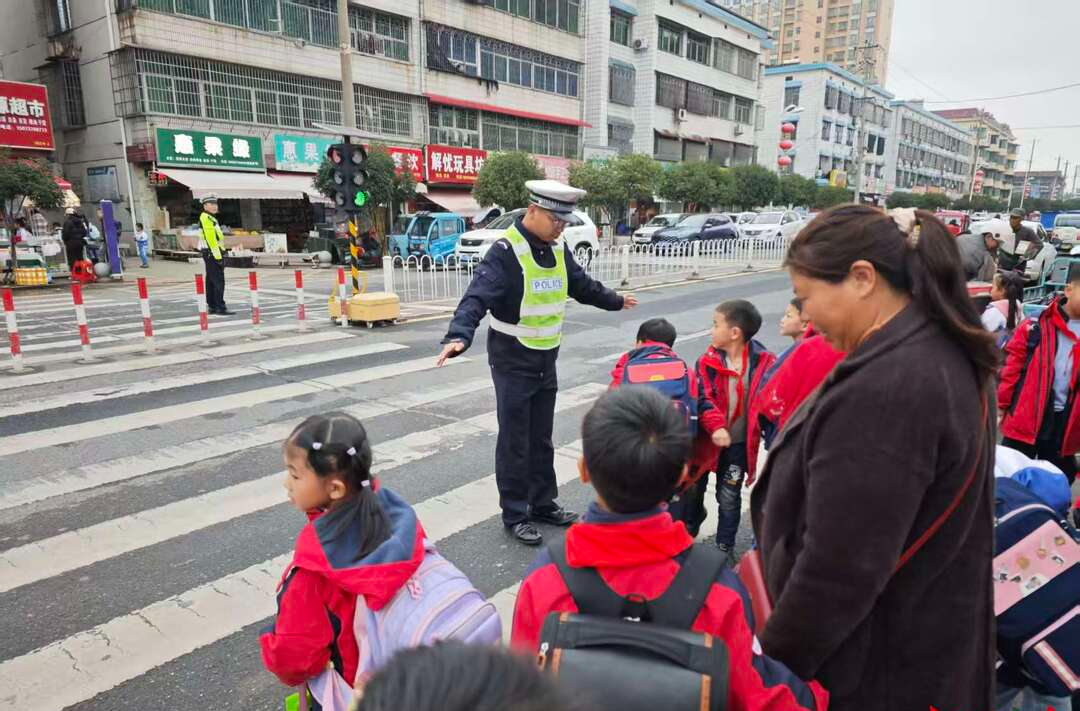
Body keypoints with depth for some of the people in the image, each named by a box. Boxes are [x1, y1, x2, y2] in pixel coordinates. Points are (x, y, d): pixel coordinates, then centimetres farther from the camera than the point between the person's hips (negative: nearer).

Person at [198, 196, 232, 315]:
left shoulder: (210, 218, 20)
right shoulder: (206, 218, -11)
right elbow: (210, 238, -19)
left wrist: (220, 254, 17)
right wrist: (218, 256, -22)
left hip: (211, 254, 10)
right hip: (212, 253, -10)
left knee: (211, 282, 12)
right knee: (219, 281, -12)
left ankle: (211, 306, 17)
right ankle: (220, 307, -14)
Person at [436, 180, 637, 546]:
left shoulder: (558, 248, 5)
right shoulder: (506, 251, -19)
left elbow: (582, 284, 22)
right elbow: (478, 297, -31)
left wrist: (614, 300, 36)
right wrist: (459, 336, -47)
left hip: (546, 359, 7)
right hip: (513, 361, -7)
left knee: (541, 438, 17)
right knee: (514, 442, 3)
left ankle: (543, 504, 31)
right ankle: (515, 515, 17)